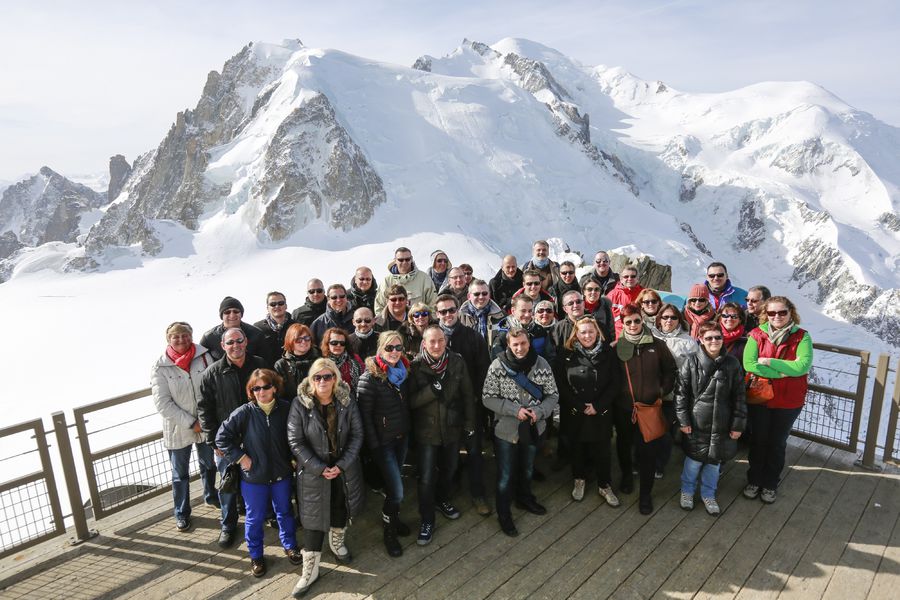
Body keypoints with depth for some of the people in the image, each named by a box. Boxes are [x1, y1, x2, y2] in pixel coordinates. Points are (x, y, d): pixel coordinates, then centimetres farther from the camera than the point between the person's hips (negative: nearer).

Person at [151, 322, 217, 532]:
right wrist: (191, 423, -17)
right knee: (180, 474, 13)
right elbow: (163, 404, -15)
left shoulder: (204, 356, -8)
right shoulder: (160, 368, -12)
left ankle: (211, 496, 48)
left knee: (209, 464, 23)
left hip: (206, 426, 2)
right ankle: (182, 513, 33)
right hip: (178, 429, -2)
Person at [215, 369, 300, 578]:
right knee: (254, 518, 15)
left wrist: (293, 459, -1)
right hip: (254, 477, -2)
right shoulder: (244, 412, -17)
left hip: (282, 474, 2)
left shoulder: (286, 409, -12)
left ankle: (289, 545, 44)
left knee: (284, 512, 21)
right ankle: (256, 556, 37)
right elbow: (221, 437, -10)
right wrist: (240, 457, -12)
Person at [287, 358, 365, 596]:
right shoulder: (300, 404, -14)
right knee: (315, 516, 3)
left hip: (344, 468, 3)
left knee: (341, 509, 19)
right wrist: (320, 468, -17)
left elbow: (357, 434, -5)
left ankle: (337, 543, 49)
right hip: (313, 471, -3)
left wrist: (341, 465, -13)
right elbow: (295, 441, -14)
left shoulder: (347, 401, -8)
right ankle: (310, 570, 20)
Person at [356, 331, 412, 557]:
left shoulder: (404, 371, 1)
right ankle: (389, 532, 20)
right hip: (383, 441, -6)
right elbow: (365, 414, -15)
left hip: (402, 437, 6)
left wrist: (409, 431, 10)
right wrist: (375, 445, -14)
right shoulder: (370, 377, -18)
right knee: (396, 492, -4)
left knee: (392, 484, 21)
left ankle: (393, 518, 43)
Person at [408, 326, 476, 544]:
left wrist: (469, 422, 2)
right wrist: (432, 390, -29)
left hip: (453, 428, 3)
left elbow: (468, 394, 0)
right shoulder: (416, 366, -14)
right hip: (427, 430, -3)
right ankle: (427, 521, 23)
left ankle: (442, 500, 49)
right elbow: (411, 401, -14)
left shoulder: (457, 362, -8)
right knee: (426, 478, 3)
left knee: (449, 469, 21)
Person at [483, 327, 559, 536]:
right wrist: (515, 410, -23)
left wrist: (539, 412, -20)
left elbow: (553, 395, -3)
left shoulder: (541, 364, -10)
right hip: (506, 429, -3)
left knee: (527, 469, 26)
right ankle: (503, 514, 31)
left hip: (533, 428, 3)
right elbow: (488, 398, -14)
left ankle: (524, 498, 52)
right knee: (506, 476, 9)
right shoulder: (497, 366, -18)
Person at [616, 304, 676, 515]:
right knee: (624, 445, 18)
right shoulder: (617, 347, -2)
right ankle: (626, 475, 45)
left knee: (648, 451, -1)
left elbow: (670, 369, 7)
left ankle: (645, 494, 13)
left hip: (650, 407, -1)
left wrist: (663, 390, -1)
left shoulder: (656, 345, -2)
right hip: (624, 408, 1)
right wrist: (614, 396, -5)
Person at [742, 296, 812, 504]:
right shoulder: (757, 334, -9)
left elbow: (803, 366, -21)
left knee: (777, 443, 16)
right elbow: (749, 364, -21)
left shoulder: (802, 336, -7)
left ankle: (770, 485, 33)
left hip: (789, 402, 0)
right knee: (758, 440, 15)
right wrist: (782, 372, -24)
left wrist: (769, 362, -21)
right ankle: (754, 480, 33)